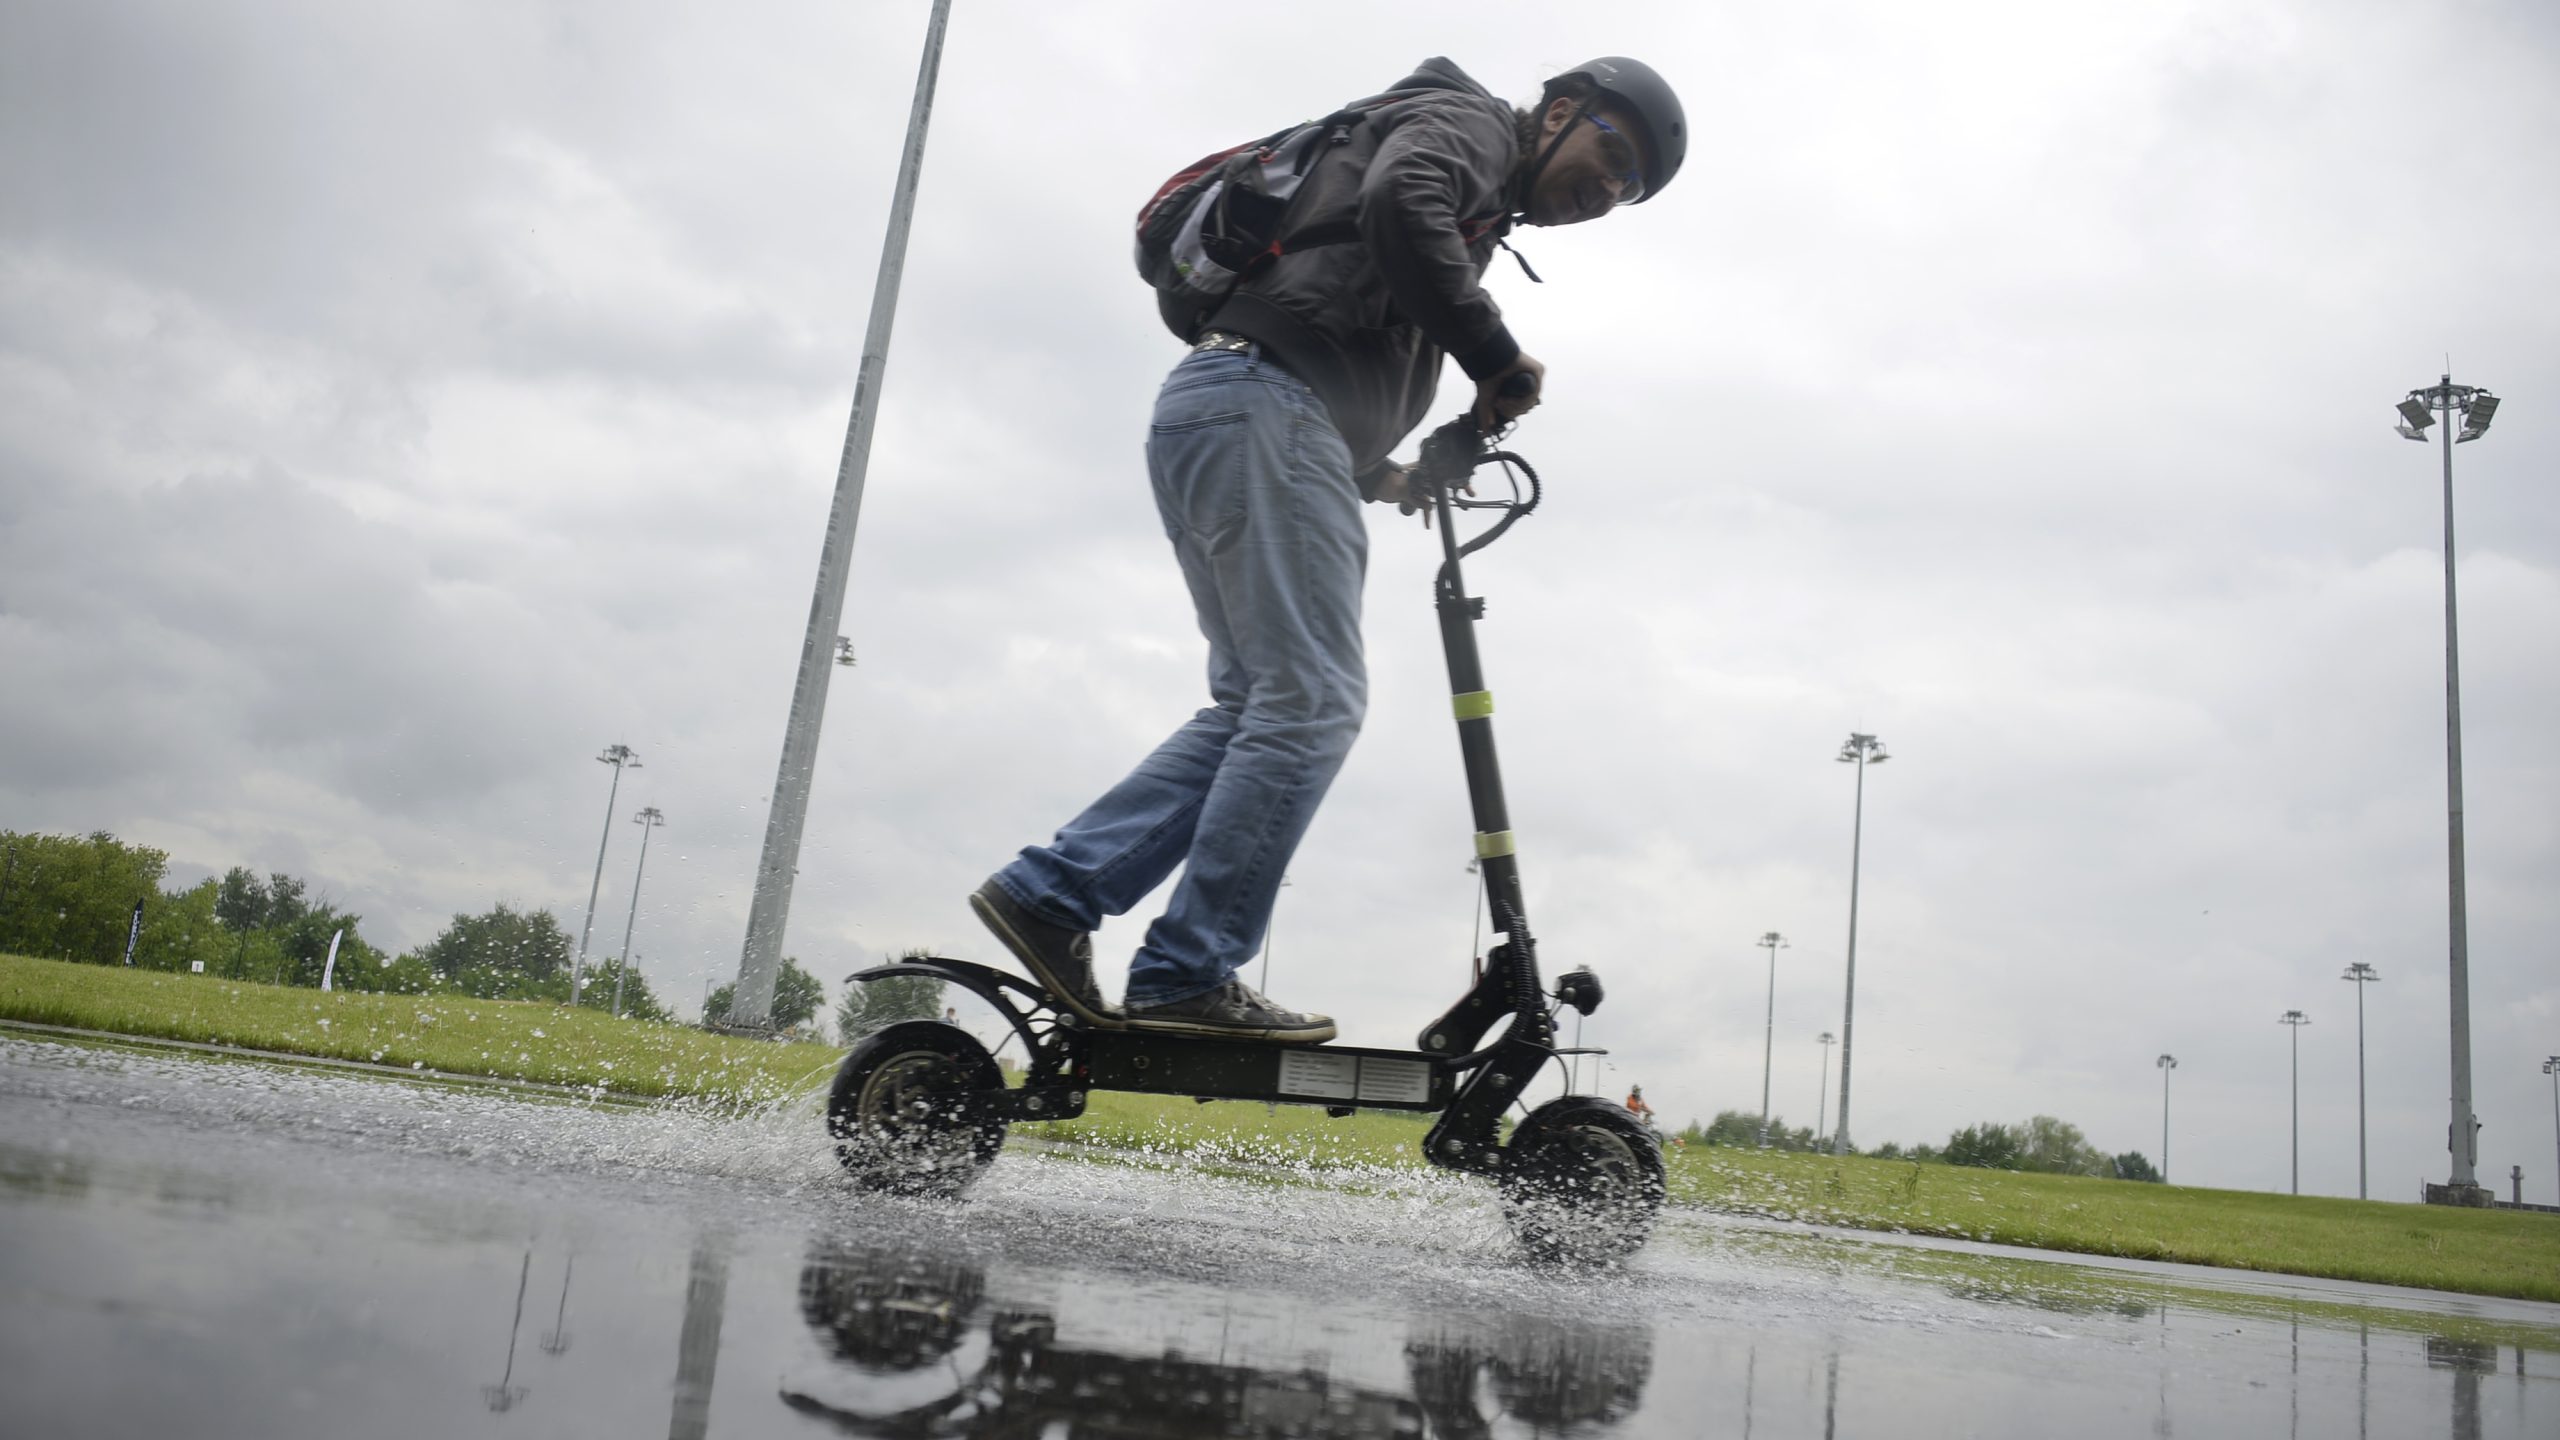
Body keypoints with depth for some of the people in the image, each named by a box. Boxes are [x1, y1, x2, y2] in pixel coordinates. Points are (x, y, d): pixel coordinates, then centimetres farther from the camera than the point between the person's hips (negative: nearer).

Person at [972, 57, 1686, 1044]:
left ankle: (1048, 889, 3)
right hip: (1261, 410, -10)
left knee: (1255, 706, 7)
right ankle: (1188, 978, -12)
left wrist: (1375, 470, 17)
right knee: (1311, 702, -12)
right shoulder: (1467, 121, 6)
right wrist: (1496, 353, -11)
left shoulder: (1480, 218, 32)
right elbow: (1399, 203, -19)